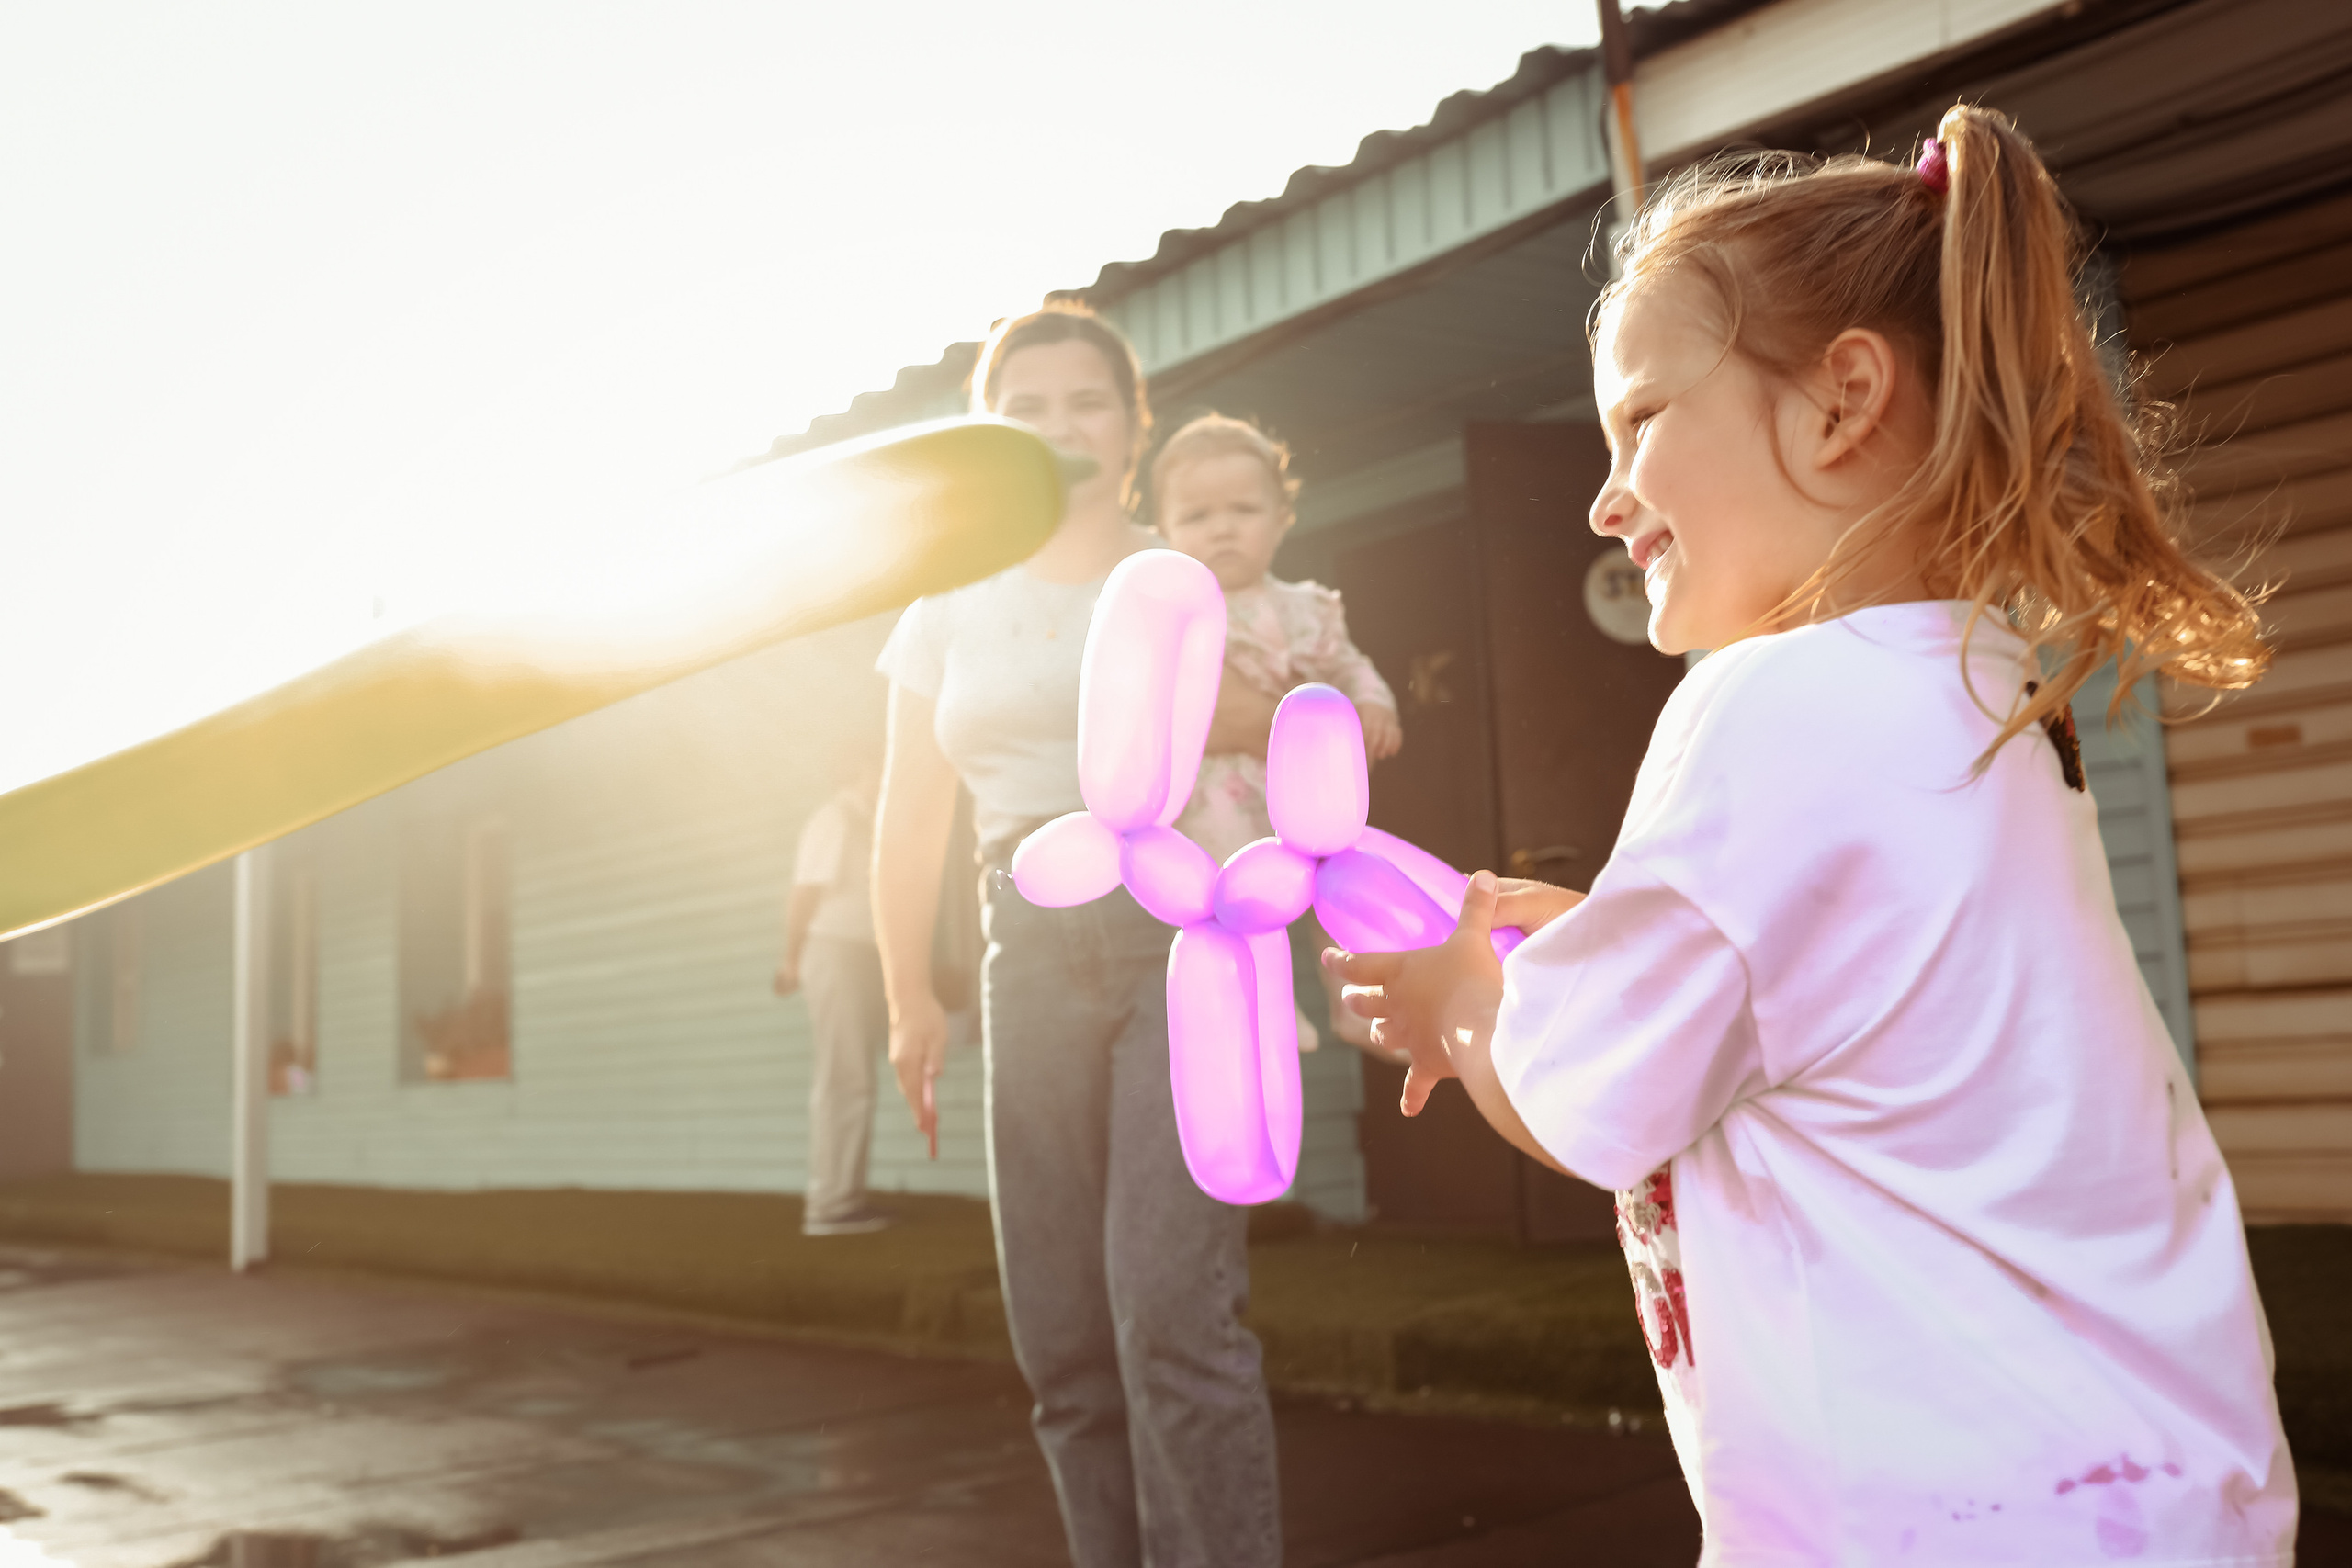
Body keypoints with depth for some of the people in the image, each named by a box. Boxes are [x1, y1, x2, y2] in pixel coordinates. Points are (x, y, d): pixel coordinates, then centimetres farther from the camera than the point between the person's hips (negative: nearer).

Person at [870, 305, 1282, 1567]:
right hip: (1033, 955, 4)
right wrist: (910, 1001, 8)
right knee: (1062, 1340, 5)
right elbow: (911, 820, 15)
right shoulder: (951, 608, 15)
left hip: (1179, 936, -3)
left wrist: (1256, 719, -13)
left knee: (1172, 1310, -17)